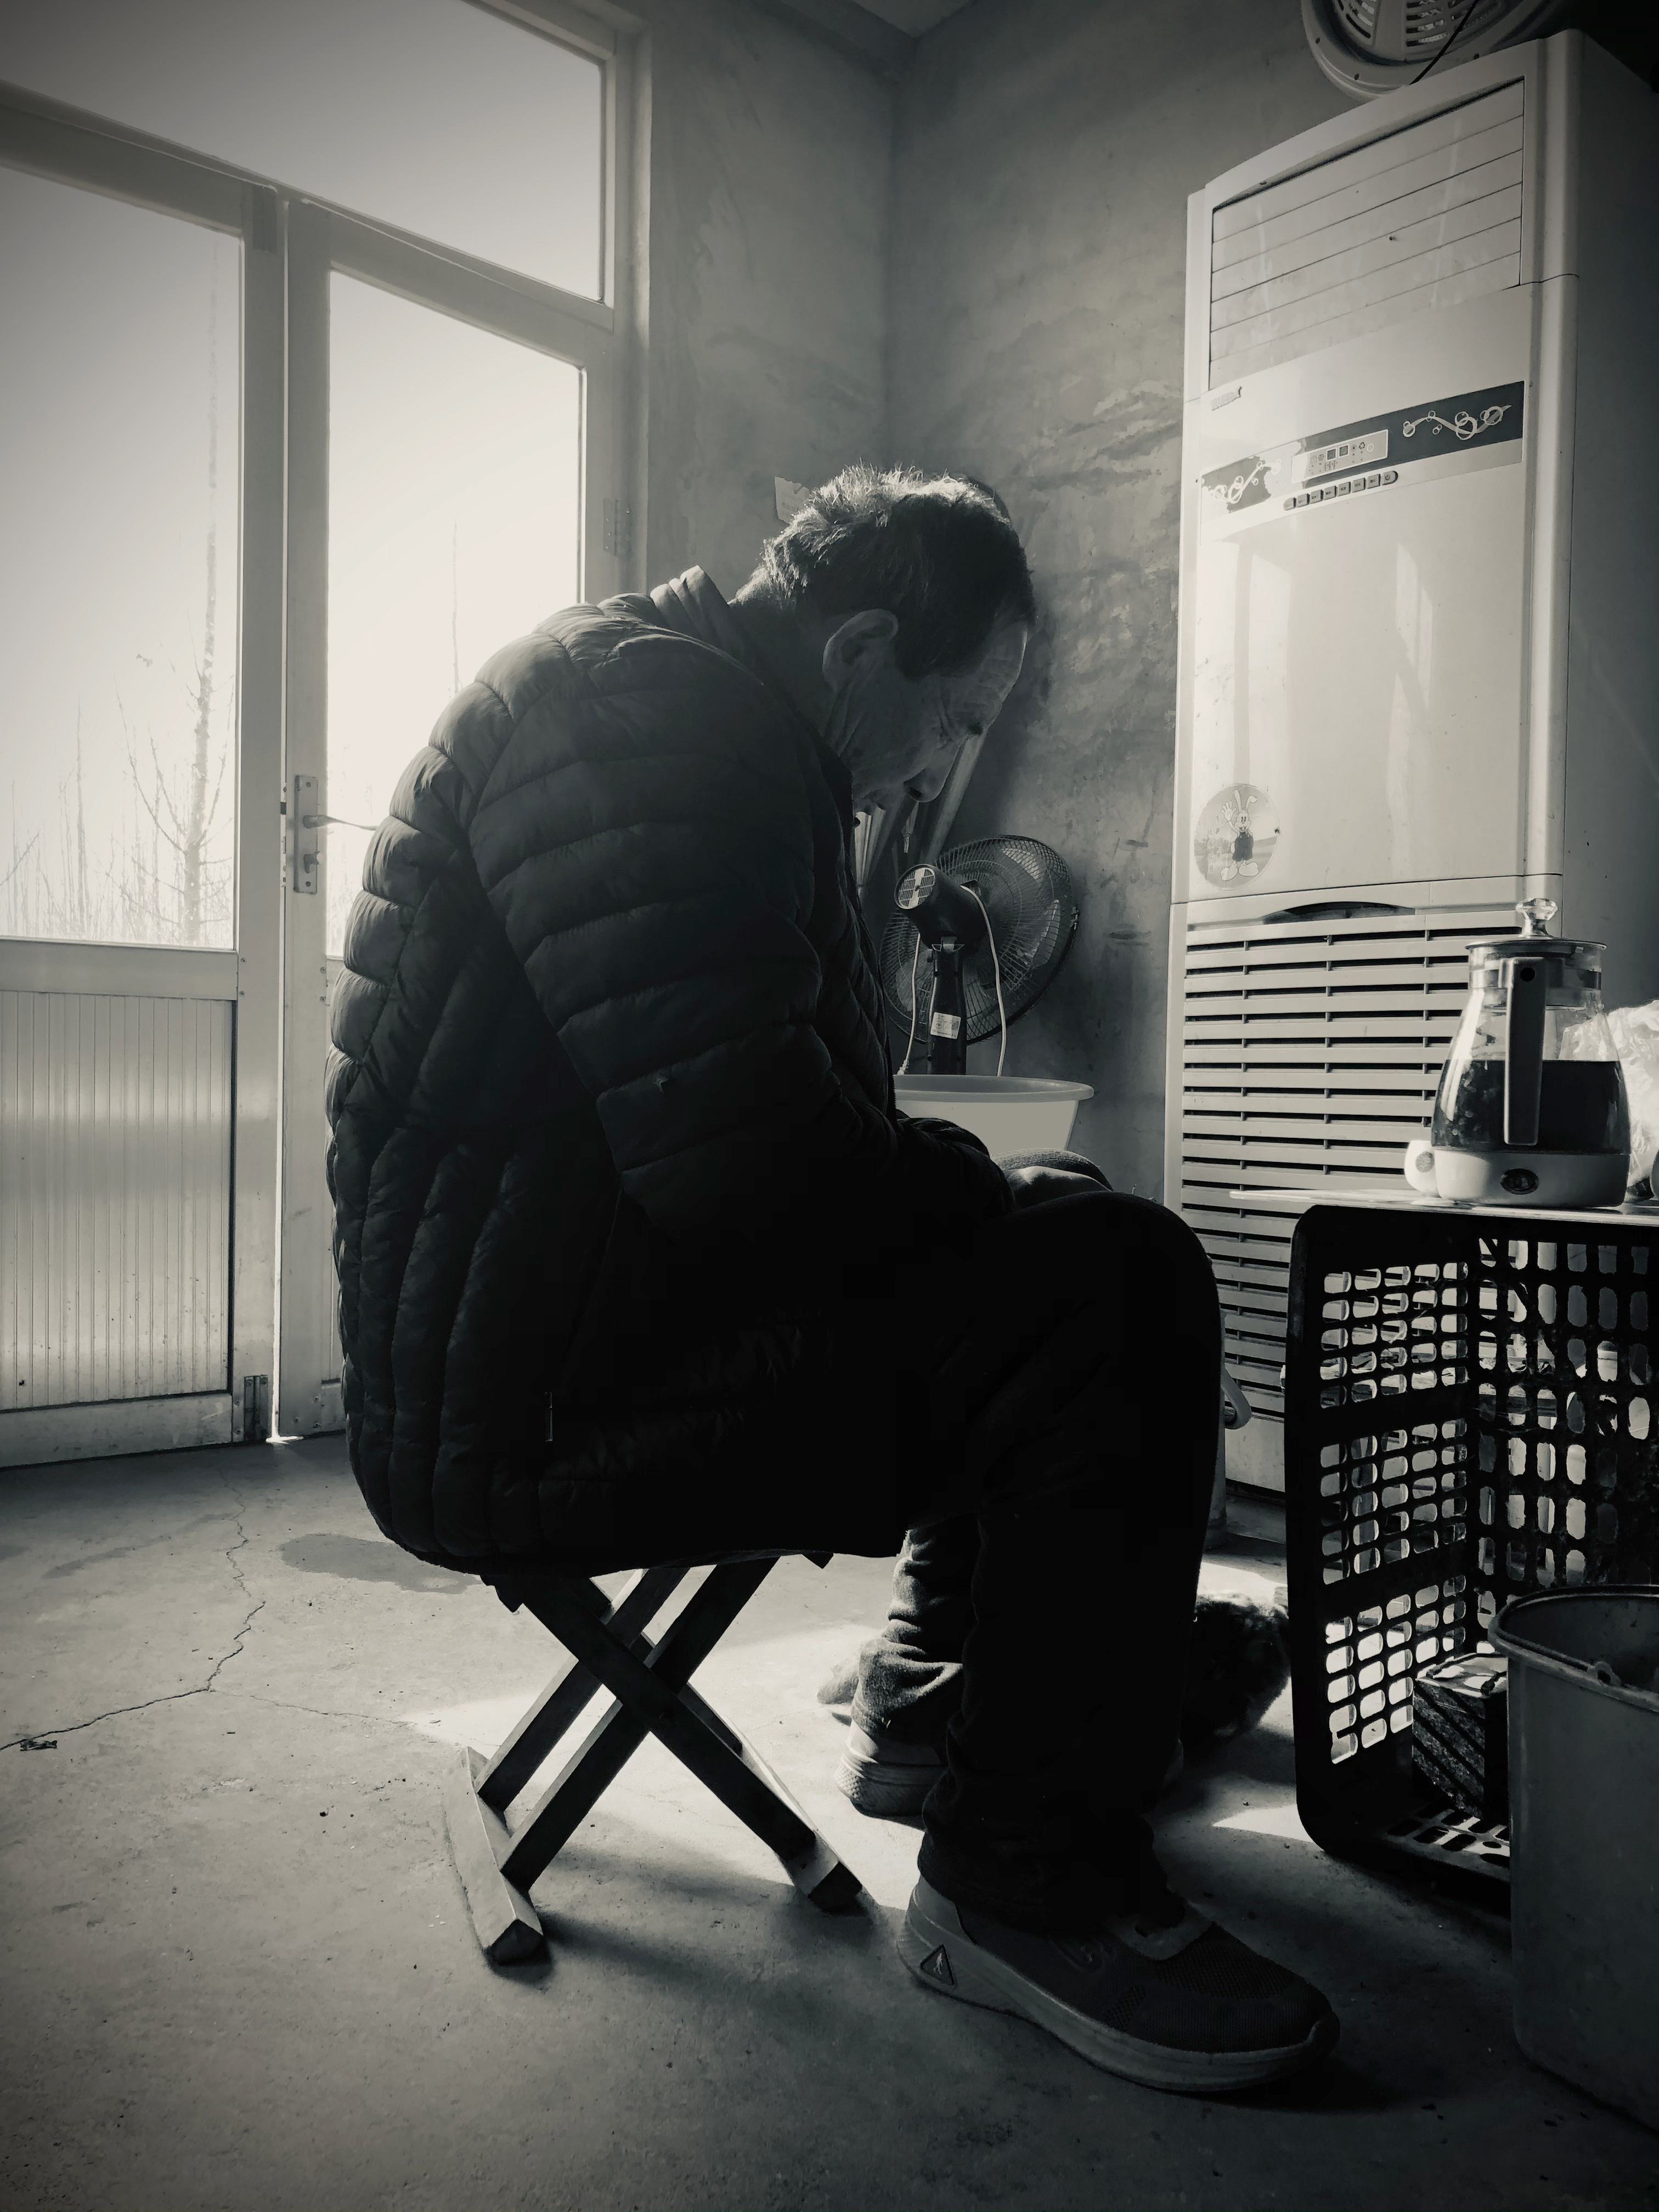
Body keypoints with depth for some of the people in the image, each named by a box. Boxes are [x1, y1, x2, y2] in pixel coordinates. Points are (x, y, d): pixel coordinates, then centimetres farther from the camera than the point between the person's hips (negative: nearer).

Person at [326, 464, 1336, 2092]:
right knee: (1117, 1288, -19)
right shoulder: (649, 706, -15)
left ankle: (938, 1702, 30)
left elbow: (770, 1110, 23)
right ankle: (1027, 1883, -5)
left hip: (562, 1320, 11)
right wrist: (992, 1196, -10)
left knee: (1038, 1260, 20)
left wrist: (975, 1187, 10)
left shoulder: (703, 715, 20)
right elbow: (742, 1155, -28)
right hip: (519, 1392, -11)